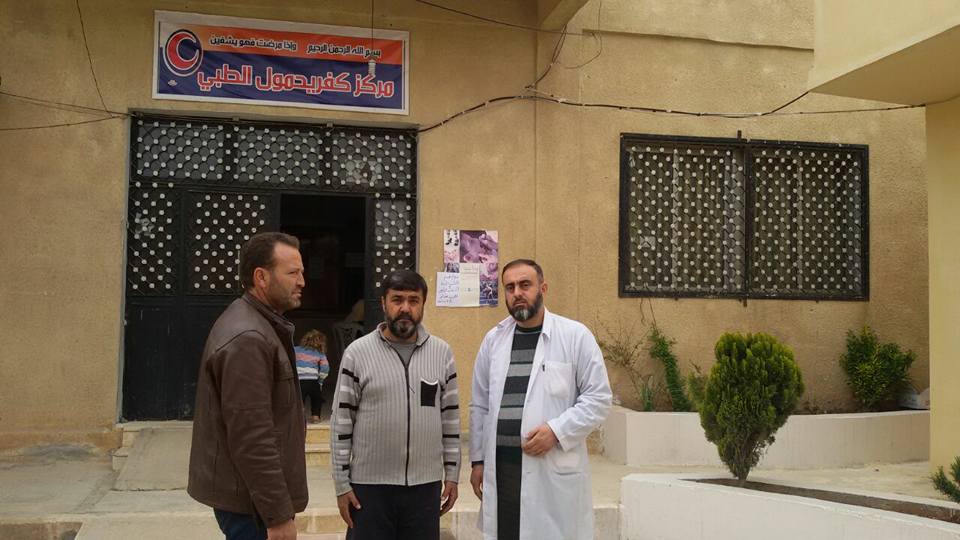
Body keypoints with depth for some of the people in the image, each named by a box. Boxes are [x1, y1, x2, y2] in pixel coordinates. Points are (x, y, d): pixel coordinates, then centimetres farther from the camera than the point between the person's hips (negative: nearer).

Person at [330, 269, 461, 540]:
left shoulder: (442, 352, 3)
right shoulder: (357, 353, -4)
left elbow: (451, 418, 8)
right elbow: (341, 422, -2)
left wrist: (452, 475, 6)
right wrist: (341, 484, -4)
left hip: (425, 484, 2)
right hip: (369, 484, -2)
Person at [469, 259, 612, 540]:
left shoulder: (575, 335, -2)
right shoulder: (493, 339, 10)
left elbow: (598, 398, -3)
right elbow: (480, 405, 13)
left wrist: (557, 430, -14)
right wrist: (478, 459, 10)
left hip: (555, 469, -3)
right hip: (500, 467, 3)